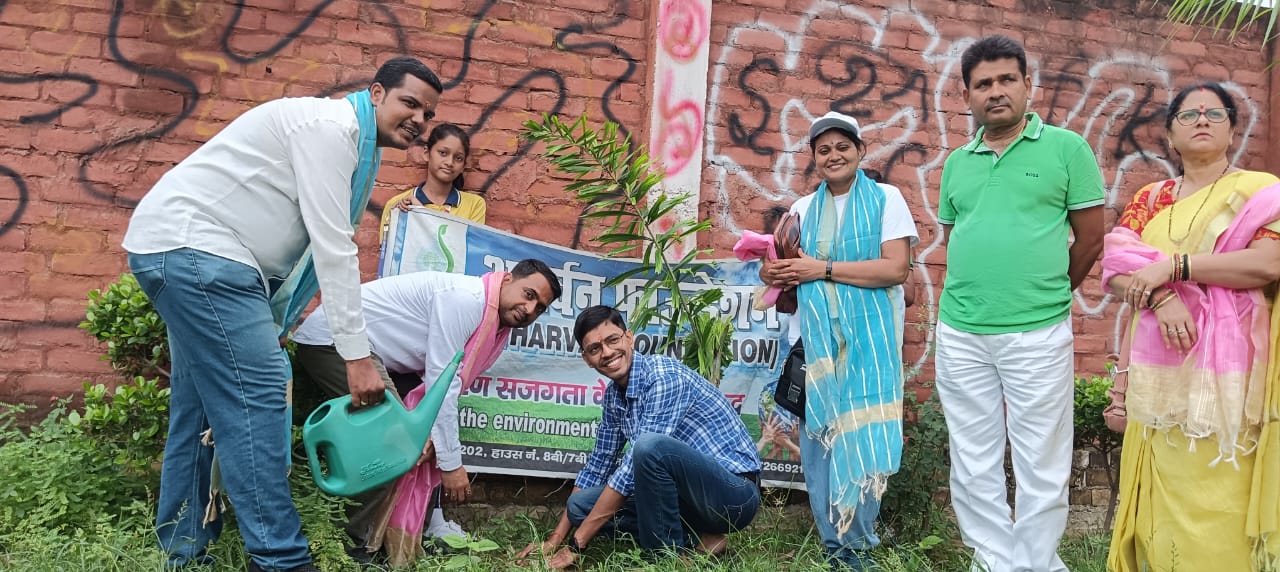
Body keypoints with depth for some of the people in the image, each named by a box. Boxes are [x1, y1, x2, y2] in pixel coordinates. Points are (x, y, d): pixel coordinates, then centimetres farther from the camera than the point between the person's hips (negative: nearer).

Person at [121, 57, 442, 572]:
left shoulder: (358, 151, 16)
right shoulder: (330, 126, -15)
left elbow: (328, 247, 14)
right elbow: (332, 247, -21)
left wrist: (270, 326, 9)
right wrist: (357, 354, -21)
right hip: (192, 245, -11)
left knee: (205, 404, 13)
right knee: (256, 396, -13)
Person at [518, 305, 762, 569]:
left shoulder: (664, 375, -21)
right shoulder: (613, 395, 6)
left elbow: (635, 466, -24)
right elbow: (597, 466, 16)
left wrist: (576, 543, -20)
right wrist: (555, 539, 12)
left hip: (736, 494, -8)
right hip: (693, 494, 8)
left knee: (649, 445, -33)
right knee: (581, 505, 0)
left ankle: (666, 554, -12)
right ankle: (692, 540, -1)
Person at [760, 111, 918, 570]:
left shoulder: (886, 199, 2)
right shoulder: (803, 208, 15)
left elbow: (896, 269, -10)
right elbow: (783, 265, 18)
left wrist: (824, 268, -13)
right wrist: (776, 273, -7)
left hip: (868, 337, -4)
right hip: (815, 338, 4)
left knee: (860, 435, -3)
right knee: (818, 436, 2)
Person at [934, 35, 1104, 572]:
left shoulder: (1066, 148, 1)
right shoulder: (956, 163, 12)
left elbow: (1090, 237, 2)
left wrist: (1044, 297, 8)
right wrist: (973, 296, 12)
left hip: (1038, 333, -4)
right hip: (960, 333, 4)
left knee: (1041, 468, 5)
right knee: (974, 466, 10)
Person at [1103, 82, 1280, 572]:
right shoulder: (1149, 199, 14)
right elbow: (1115, 268, 4)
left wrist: (1171, 265, -15)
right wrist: (1159, 296, -15)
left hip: (1225, 365, -3)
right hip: (1159, 365, 3)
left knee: (1218, 493, -4)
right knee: (1163, 492, 3)